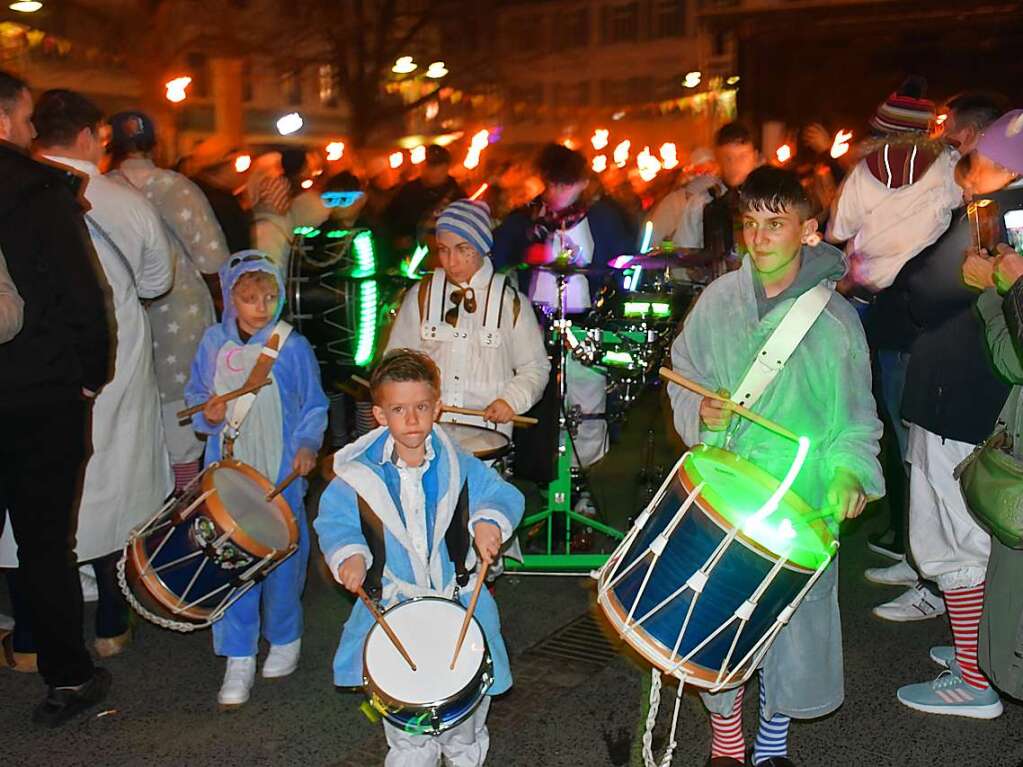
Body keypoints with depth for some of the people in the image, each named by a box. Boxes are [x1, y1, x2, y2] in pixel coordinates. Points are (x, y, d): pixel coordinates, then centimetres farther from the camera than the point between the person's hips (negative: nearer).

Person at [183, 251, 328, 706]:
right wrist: (206, 413, -8)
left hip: (281, 474, -2)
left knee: (281, 556, 8)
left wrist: (307, 444, -13)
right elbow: (195, 392, 13)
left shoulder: (292, 347, -7)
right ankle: (238, 657, 13)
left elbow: (314, 405, 1)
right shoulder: (214, 342, 1)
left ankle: (285, 638, 31)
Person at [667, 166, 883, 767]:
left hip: (803, 501, -1)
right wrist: (700, 412, -10)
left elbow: (856, 413, 2)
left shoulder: (835, 316, -4)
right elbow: (683, 374, 11)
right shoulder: (719, 300, 0)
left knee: (793, 624, 7)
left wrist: (850, 469, -13)